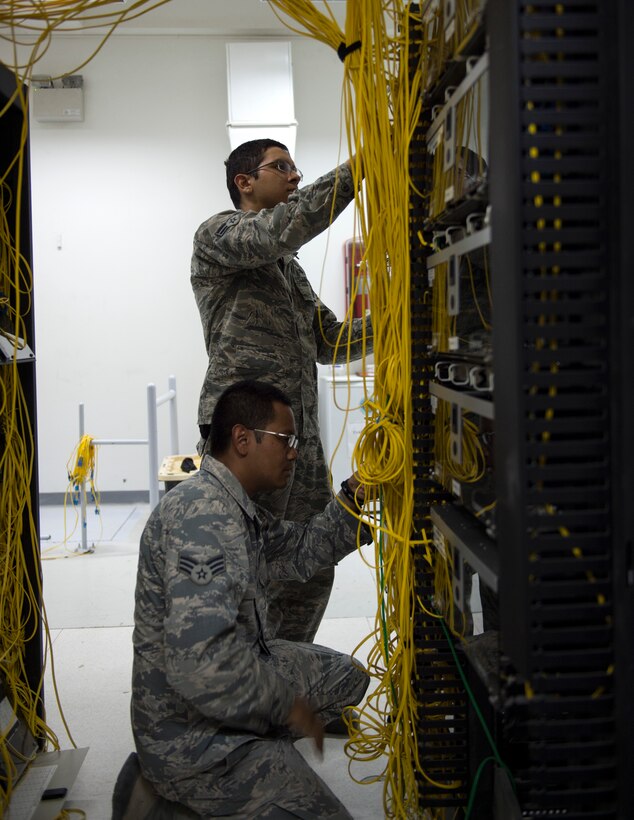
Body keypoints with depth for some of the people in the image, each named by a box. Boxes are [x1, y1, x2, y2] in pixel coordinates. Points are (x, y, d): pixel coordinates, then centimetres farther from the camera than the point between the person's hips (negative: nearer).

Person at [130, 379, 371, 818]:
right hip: (191, 733, -11)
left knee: (347, 676, 23)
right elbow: (200, 659, -37)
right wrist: (287, 705, -23)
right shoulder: (201, 511, -29)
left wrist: (355, 495, 2)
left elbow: (302, 551, 16)